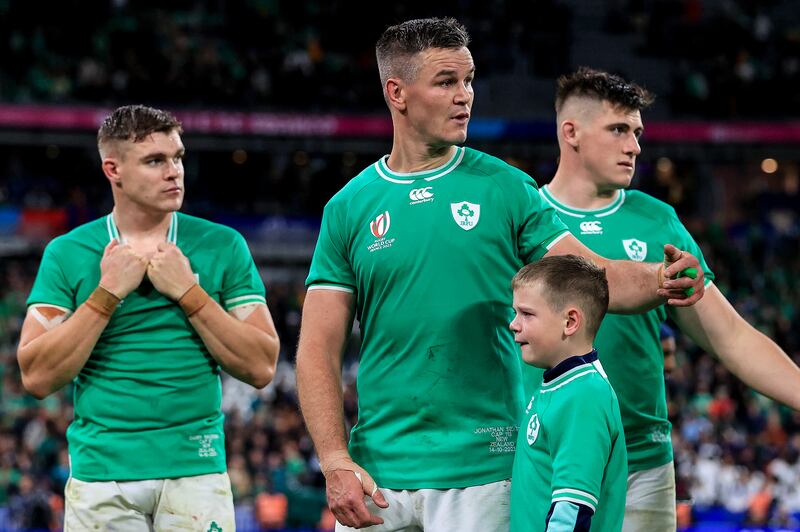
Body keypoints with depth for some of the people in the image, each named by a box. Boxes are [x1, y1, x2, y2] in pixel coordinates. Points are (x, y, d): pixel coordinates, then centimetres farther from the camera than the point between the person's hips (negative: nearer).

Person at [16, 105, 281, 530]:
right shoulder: (67, 254, 4)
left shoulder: (222, 246, 5)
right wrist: (108, 293, -9)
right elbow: (38, 377, -4)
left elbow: (261, 368, -1)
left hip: (195, 470, 0)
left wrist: (188, 291, -8)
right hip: (101, 472, 0)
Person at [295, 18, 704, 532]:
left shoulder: (505, 187, 4)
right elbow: (319, 351, 3)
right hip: (378, 473, 1)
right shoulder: (348, 208, 5)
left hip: (480, 471, -1)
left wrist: (659, 281, -23)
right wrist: (336, 463, -9)